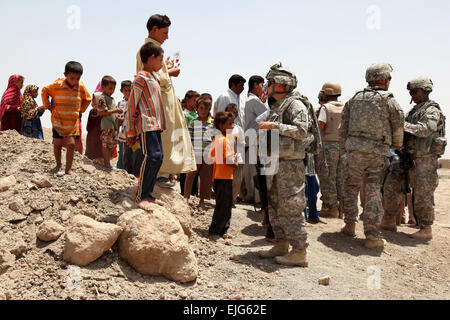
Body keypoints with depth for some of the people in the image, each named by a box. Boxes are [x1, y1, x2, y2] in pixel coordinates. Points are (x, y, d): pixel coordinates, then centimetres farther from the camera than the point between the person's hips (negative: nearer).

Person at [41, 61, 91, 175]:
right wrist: (47, 106, 4)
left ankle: (68, 170, -1)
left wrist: (81, 110, 8)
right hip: (58, 121, 0)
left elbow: (87, 99, 16)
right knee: (57, 144, 9)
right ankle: (58, 164, 33)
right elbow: (44, 91, 7)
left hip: (73, 122, 1)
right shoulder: (57, 85, -10)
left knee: (71, 145, -8)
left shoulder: (81, 87, -4)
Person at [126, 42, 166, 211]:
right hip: (146, 124, -10)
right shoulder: (141, 77, -7)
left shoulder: (153, 77, 21)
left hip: (155, 125, 10)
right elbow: (131, 105, -9)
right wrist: (130, 132, -9)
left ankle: (148, 194, 13)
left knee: (158, 157, 7)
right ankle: (140, 197, -11)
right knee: (152, 156, -17)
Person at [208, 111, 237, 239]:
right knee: (225, 206, -1)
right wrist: (235, 163, -5)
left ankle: (222, 230, 23)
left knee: (223, 205, 16)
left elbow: (211, 155, 19)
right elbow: (228, 159, -22)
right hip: (225, 177, -10)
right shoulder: (224, 140, -16)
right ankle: (215, 231, 6)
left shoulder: (216, 138, 13)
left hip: (218, 176, 10)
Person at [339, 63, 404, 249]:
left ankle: (350, 226, 23)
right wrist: (396, 146, 22)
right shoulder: (389, 101, -3)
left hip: (354, 150, 3)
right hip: (377, 152, -3)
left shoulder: (354, 99, 9)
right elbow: (398, 128, 3)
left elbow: (343, 128, 11)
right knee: (373, 192, 1)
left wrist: (343, 150, 19)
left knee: (351, 187, 17)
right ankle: (372, 236, 2)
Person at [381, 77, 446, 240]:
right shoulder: (414, 111, 17)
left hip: (424, 161, -8)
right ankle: (389, 222, 15)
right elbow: (405, 132, 19)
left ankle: (426, 230, 11)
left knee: (422, 196, -2)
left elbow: (424, 130, -26)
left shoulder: (432, 111, -10)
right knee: (391, 185, 6)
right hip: (408, 158, 9)